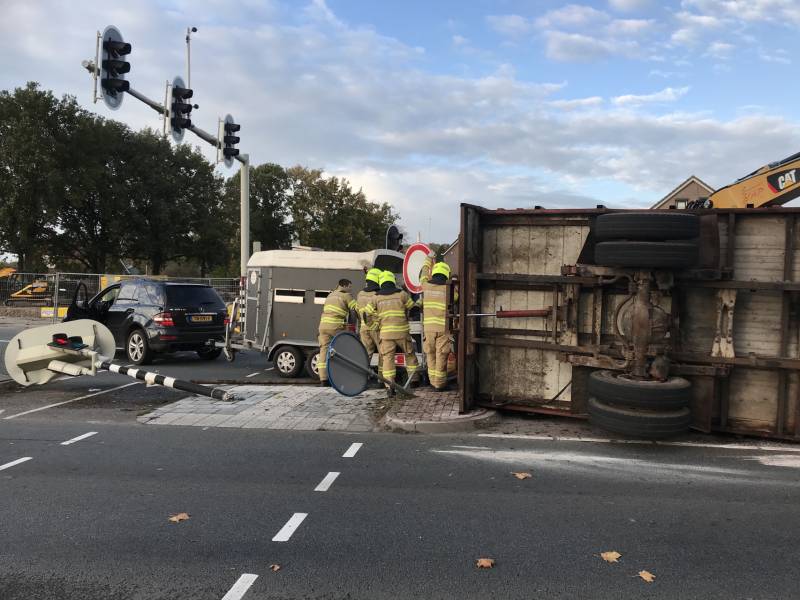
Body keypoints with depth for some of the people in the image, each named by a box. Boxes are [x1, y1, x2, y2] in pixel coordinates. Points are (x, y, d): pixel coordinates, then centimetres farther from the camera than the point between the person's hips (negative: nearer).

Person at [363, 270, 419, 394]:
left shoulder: (376, 297, 3)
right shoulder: (402, 294, -1)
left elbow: (366, 312, 5)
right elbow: (412, 308, 9)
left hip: (385, 332, 1)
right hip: (402, 331, -1)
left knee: (388, 358, 1)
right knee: (409, 354, 17)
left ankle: (390, 386, -7)